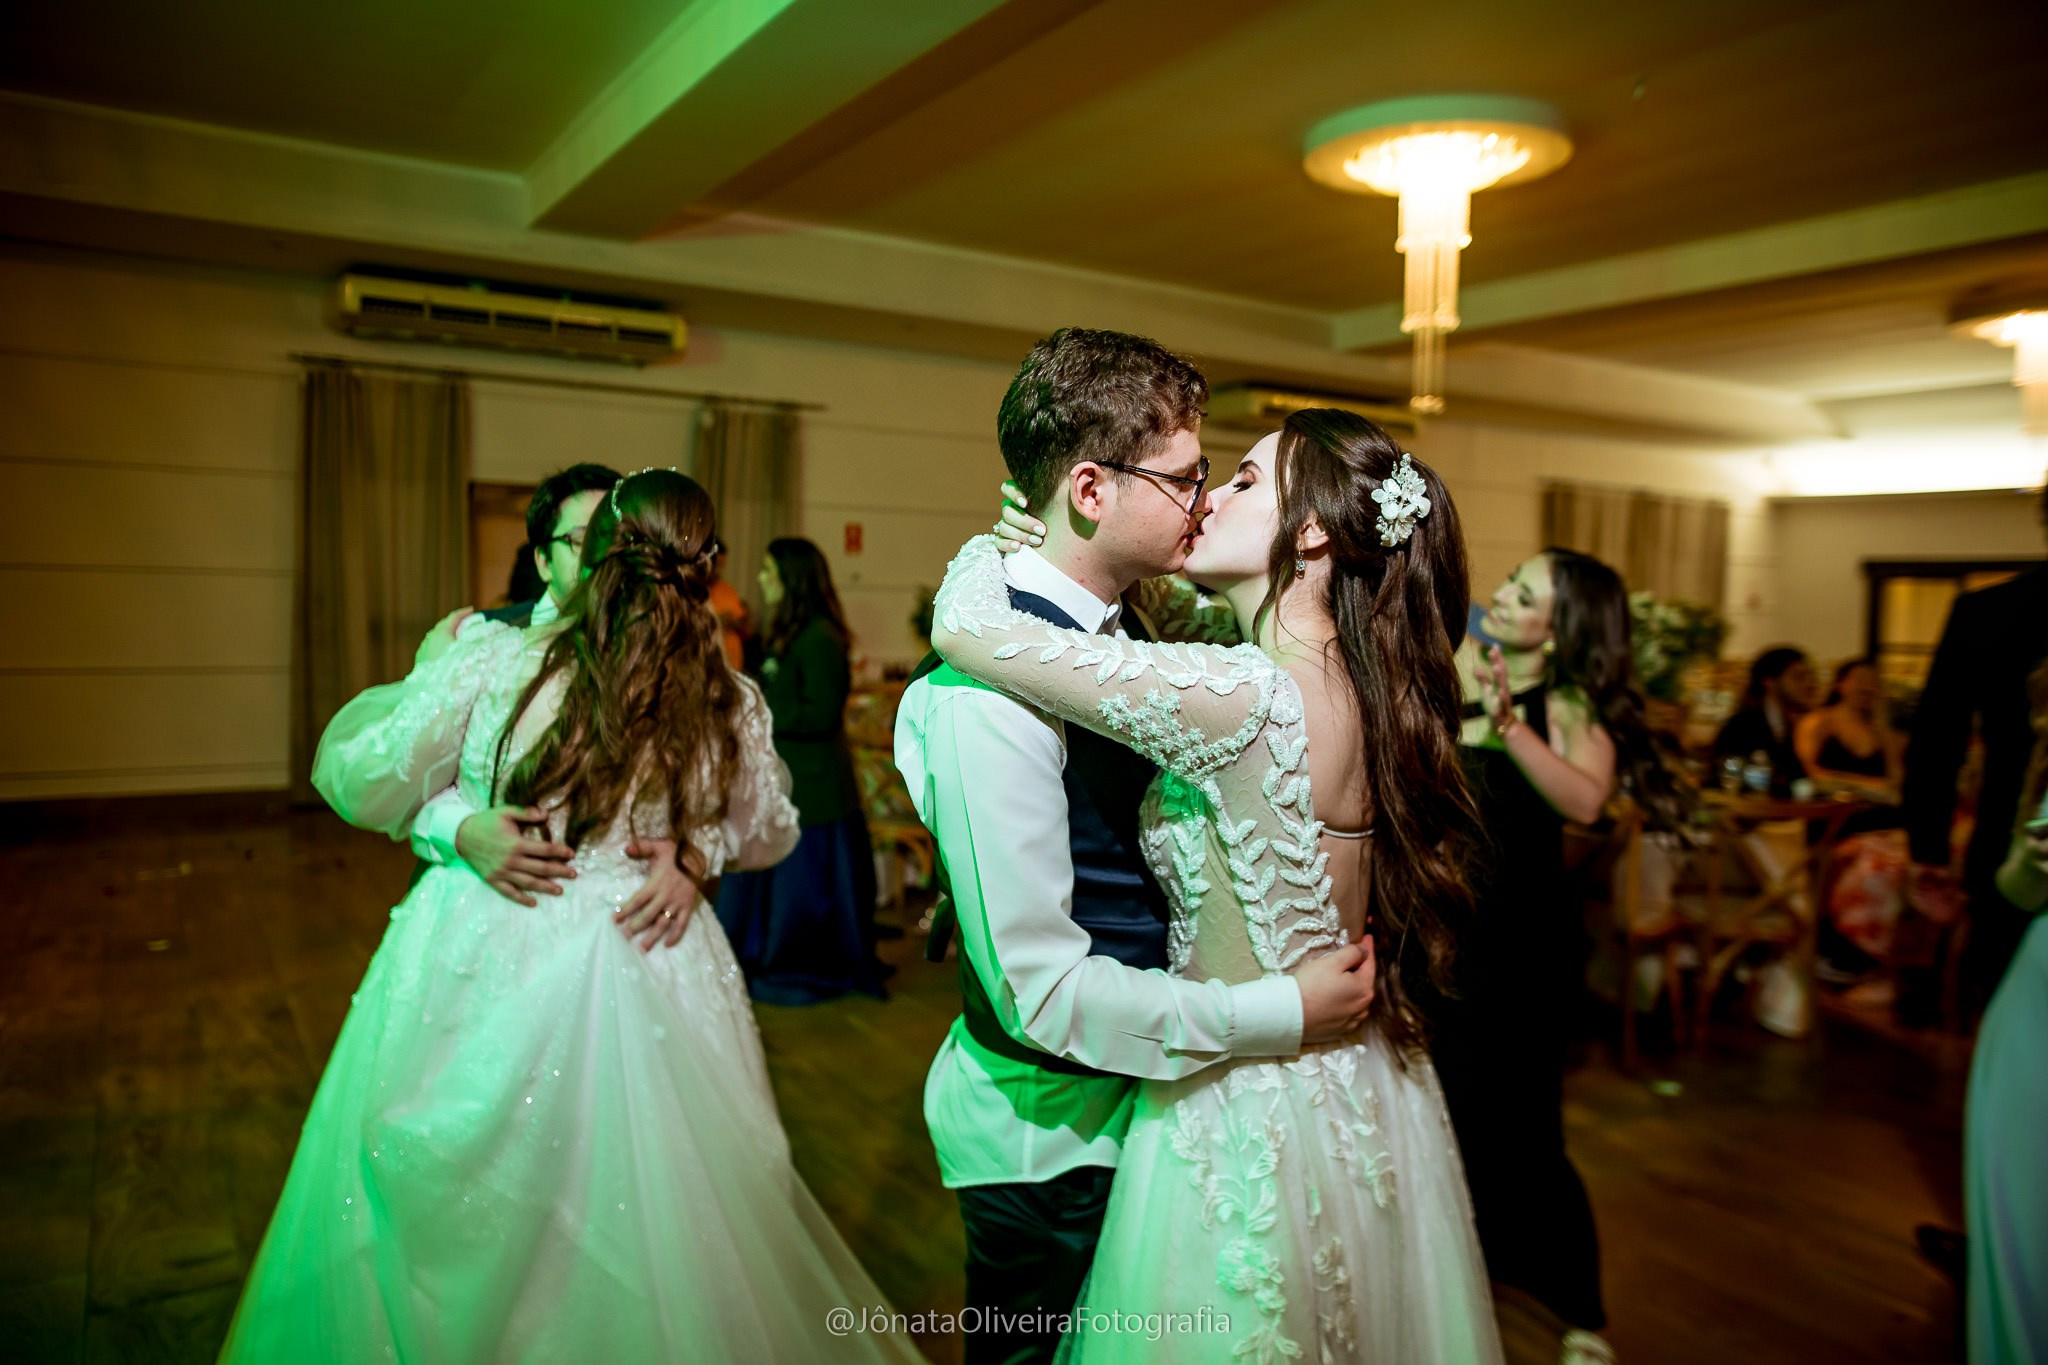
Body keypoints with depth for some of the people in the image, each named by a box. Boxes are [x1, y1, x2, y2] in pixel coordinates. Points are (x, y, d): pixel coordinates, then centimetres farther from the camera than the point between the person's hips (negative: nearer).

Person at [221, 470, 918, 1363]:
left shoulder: (490, 661, -14)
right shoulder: (733, 708, -8)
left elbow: (359, 787, -1)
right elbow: (768, 836, 10)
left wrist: (422, 673, 13)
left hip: (482, 976, -1)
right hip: (647, 988, 1)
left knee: (454, 1241, 21)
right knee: (638, 1252, 20)